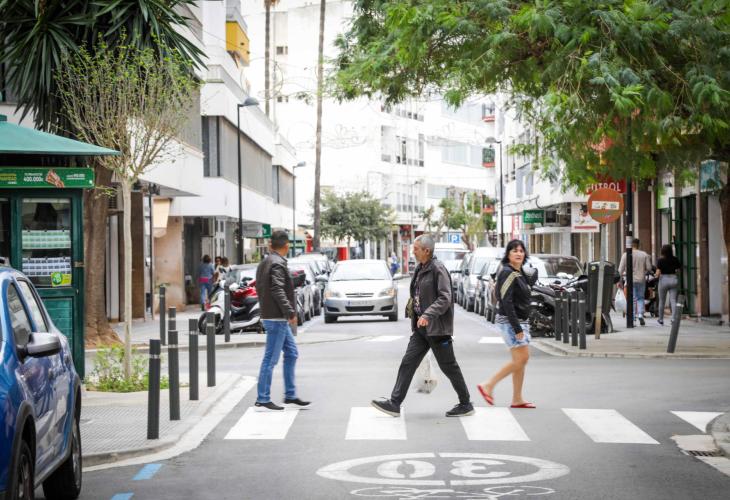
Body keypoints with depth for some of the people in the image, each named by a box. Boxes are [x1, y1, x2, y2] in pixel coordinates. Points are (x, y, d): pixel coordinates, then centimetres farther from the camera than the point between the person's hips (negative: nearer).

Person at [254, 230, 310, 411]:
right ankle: (262, 400, -1)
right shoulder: (277, 264, -16)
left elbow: (259, 288, 18)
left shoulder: (265, 262, 14)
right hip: (276, 318, -10)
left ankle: (290, 396, 18)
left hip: (278, 318, 10)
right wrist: (290, 312, -22)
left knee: (291, 354, 14)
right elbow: (278, 291, -24)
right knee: (270, 359, -5)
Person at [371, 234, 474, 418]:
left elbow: (445, 298, -22)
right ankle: (394, 403, 2)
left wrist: (428, 315, -32)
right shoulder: (420, 269, 12)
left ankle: (466, 404, 14)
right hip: (421, 327, 9)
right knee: (408, 363, 3)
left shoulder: (438, 269, -15)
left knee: (448, 366, 1)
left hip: (437, 327, -9)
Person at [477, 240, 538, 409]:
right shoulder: (507, 273, -16)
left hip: (519, 320, 9)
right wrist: (516, 328, -23)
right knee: (520, 359, -10)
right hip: (509, 320, -9)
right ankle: (488, 386, -4)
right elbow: (506, 302, -22)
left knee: (523, 359, 9)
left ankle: (517, 400, 13)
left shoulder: (520, 272, 11)